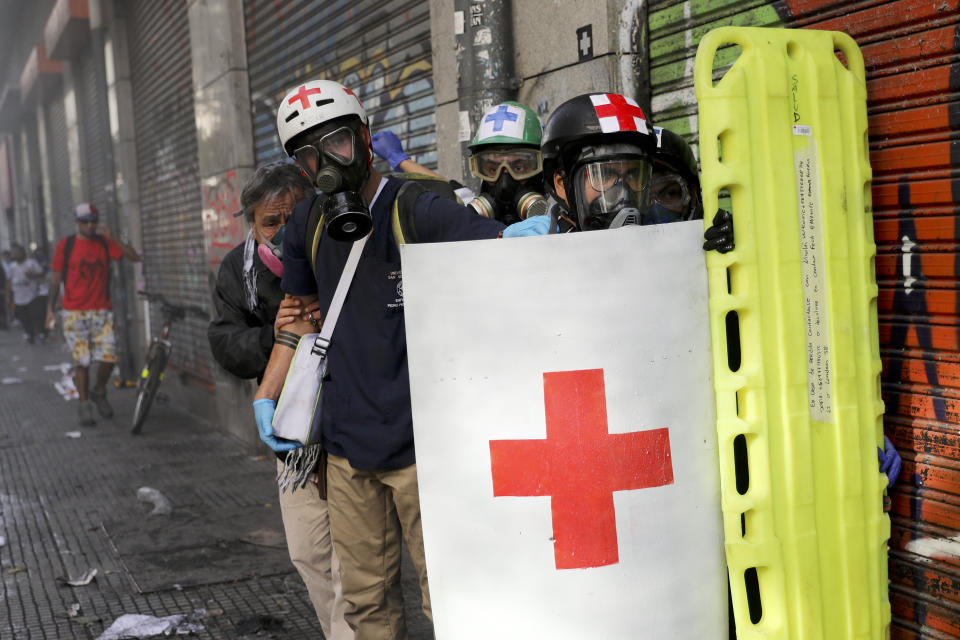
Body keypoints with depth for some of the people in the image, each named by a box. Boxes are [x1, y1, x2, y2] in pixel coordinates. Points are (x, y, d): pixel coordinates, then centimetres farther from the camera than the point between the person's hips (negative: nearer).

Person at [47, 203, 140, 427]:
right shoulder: (66, 245, 1)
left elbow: (134, 257, -2)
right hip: (75, 313, -2)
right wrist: (50, 308, -1)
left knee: (109, 357, -5)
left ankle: (99, 393, 21)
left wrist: (112, 239, -12)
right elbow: (55, 278, 4)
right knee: (82, 361, -3)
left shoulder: (104, 243, 6)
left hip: (102, 311, 2)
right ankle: (84, 405, 9)